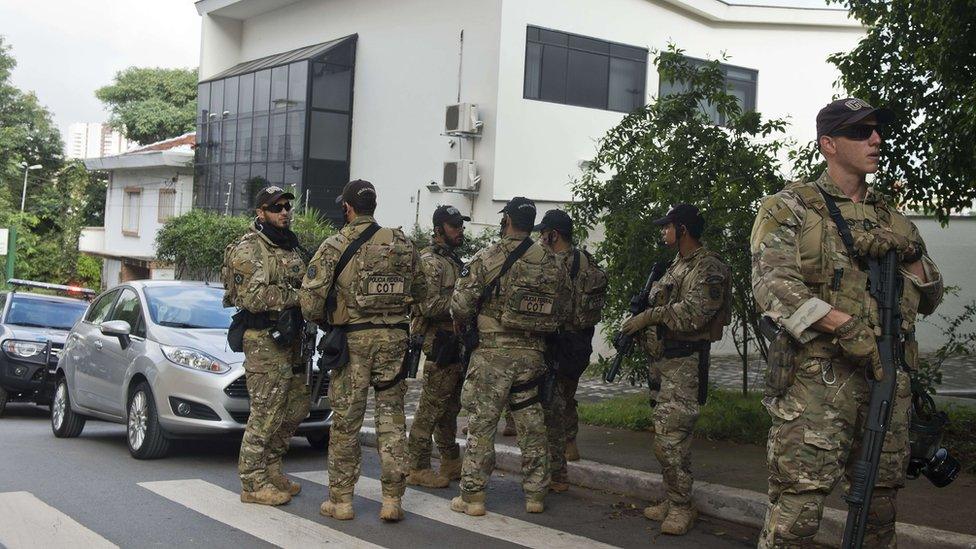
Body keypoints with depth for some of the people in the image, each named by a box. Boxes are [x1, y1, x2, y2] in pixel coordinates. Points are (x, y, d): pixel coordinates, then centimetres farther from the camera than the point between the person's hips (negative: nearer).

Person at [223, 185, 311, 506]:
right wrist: (296, 296, -22)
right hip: (264, 342, -9)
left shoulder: (291, 247, 18)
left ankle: (271, 470, 27)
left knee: (297, 406, 14)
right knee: (266, 414, -6)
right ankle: (253, 483, 4)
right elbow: (252, 296, -22)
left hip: (290, 339, 9)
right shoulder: (248, 249, -10)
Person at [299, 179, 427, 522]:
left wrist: (322, 322, 9)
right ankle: (392, 499, 9)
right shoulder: (402, 244, 5)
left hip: (353, 339, -3)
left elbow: (309, 298, -10)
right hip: (394, 338, 3)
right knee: (391, 417, 9)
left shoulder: (335, 246, -6)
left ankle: (341, 500, 13)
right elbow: (420, 292, 12)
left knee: (346, 419, 6)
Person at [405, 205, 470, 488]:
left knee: (450, 407, 16)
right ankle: (418, 468, -1)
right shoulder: (430, 261, -12)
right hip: (441, 343, -10)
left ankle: (451, 463, 25)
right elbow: (429, 305, -22)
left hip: (456, 343, 10)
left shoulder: (453, 260, 19)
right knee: (431, 407, -6)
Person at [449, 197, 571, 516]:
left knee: (482, 424, 2)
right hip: (533, 355, 4)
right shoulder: (551, 263, 5)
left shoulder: (488, 259, -9)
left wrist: (461, 324, 11)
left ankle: (473, 496, 5)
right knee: (531, 425, 12)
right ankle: (535, 494, 18)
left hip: (492, 353, -4)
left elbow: (461, 304, -10)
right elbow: (561, 313, 8)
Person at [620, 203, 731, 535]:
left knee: (670, 437, -11)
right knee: (668, 435, 12)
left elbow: (692, 313, -22)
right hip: (662, 358, 9)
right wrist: (638, 324, 6)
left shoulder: (709, 268, -11)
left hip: (685, 362, -9)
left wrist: (649, 316, -17)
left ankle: (681, 507, -2)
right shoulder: (675, 266, 19)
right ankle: (673, 499, 20)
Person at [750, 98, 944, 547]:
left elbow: (929, 300, 21)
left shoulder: (891, 219, 20)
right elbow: (772, 284, -12)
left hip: (889, 374, 6)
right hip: (817, 375, -6)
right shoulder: (790, 208, 3)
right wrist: (844, 324, -22)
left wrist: (910, 253, 1)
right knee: (799, 501, -11)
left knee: (881, 495, 11)